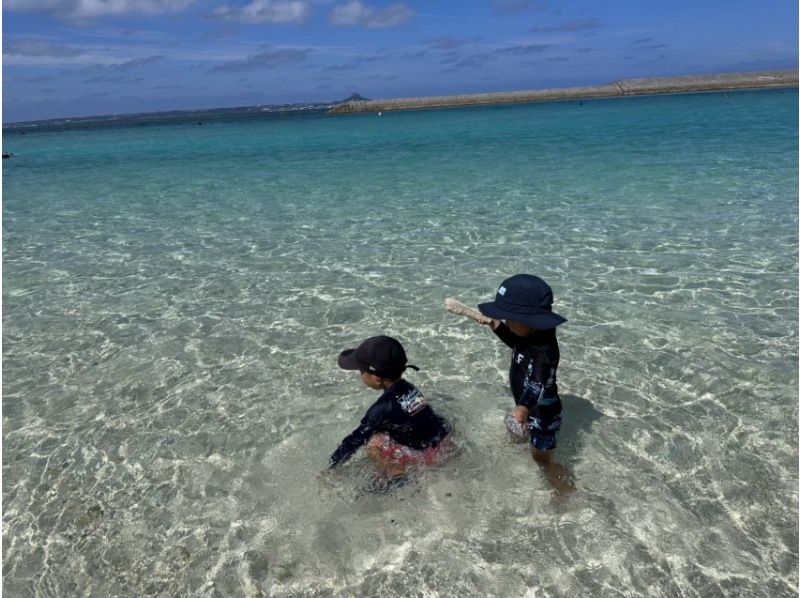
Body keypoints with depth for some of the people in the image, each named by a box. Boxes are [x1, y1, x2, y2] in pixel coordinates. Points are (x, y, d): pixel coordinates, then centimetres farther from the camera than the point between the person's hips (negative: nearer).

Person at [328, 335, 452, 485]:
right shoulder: (406, 387, 0)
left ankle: (396, 482, 2)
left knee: (373, 443, -12)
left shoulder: (383, 407, -22)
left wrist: (331, 466, -2)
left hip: (430, 454, -9)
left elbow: (357, 437, -12)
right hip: (443, 439, 9)